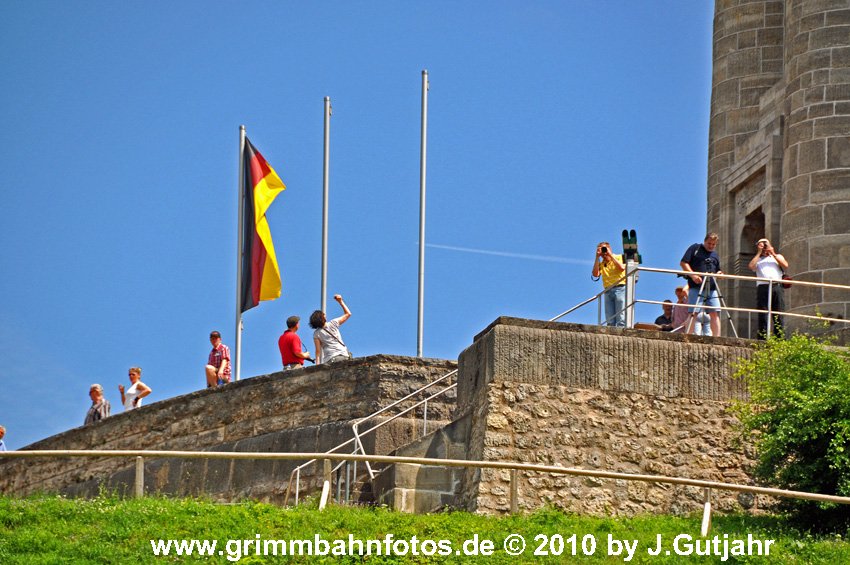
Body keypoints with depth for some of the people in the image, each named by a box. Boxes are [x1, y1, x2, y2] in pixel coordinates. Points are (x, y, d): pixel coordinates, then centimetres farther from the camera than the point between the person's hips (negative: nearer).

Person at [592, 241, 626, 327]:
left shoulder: (619, 257, 9)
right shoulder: (601, 264, 19)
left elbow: (622, 268, -11)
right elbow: (595, 274, 2)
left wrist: (610, 255, -5)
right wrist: (597, 257, 4)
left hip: (620, 288, -4)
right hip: (608, 291, 4)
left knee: (620, 318, -12)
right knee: (610, 321, -3)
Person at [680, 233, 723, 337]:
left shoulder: (715, 255, 22)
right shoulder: (695, 248, 5)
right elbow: (683, 263, -3)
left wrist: (719, 273, 2)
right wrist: (693, 275, -15)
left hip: (712, 289, 6)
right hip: (696, 287, -6)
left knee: (715, 313, -1)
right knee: (693, 313, -10)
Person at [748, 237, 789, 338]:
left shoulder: (778, 257, 25)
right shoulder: (757, 259, 24)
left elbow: (785, 265, 5)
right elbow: (751, 266, 1)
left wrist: (773, 254, 7)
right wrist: (759, 253, 8)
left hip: (777, 286, 0)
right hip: (763, 287, 0)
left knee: (778, 316, -5)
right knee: (763, 316, -7)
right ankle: (762, 340, -11)